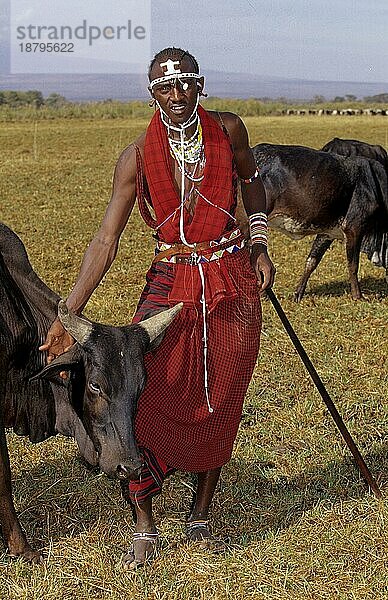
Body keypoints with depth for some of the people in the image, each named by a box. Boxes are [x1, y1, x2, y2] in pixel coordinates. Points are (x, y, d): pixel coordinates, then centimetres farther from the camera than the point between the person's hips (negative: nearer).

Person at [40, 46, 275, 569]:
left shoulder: (228, 130, -3)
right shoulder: (138, 157, -8)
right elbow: (106, 242, -11)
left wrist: (259, 243, 10)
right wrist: (67, 315, -18)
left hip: (234, 283, 2)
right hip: (171, 285, -1)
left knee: (219, 404, 6)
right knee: (144, 402, -11)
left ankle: (201, 518, 26)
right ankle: (145, 529, 6)